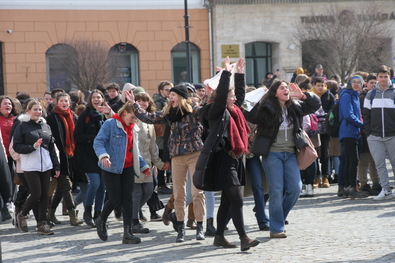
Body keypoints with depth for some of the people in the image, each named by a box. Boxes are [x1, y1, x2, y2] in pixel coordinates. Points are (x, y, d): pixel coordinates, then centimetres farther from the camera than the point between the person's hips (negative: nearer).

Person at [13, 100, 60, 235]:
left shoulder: (46, 126, 13)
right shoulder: (22, 126, -1)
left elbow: (52, 148, 15)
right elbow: (17, 147, -6)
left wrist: (56, 166, 11)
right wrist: (33, 146, -19)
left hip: (45, 166, 5)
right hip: (30, 166, -5)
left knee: (44, 195, 2)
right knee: (36, 194, -9)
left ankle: (42, 224, 9)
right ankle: (22, 215, 16)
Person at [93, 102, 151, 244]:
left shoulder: (133, 129, 15)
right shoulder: (110, 124, -8)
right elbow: (98, 142, -15)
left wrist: (143, 166, 19)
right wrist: (103, 156, -32)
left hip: (128, 168, 6)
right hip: (111, 168, -6)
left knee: (128, 198, -2)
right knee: (115, 198, -8)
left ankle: (127, 233, -1)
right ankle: (101, 221, 21)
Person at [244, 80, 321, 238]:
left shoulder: (295, 107, 8)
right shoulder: (266, 108, -8)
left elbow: (316, 104, 14)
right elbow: (250, 117, -15)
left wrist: (303, 95, -2)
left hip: (290, 154, 5)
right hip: (272, 153, -5)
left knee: (295, 188, -2)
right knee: (276, 191, -6)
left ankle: (279, 217, 19)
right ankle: (276, 228, 2)